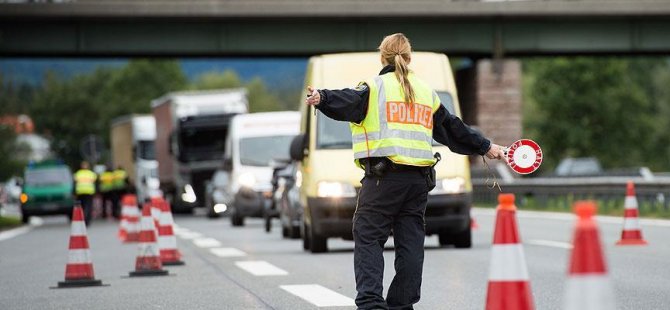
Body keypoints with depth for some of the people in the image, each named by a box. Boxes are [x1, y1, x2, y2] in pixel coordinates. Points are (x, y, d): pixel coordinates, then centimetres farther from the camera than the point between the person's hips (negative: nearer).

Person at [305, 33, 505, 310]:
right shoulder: (425, 91, 19)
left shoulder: (375, 86, 3)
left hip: (384, 175, -5)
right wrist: (485, 147, 37)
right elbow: (453, 128, 25)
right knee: (410, 242, 9)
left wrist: (322, 98, -36)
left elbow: (349, 101, -19)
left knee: (368, 238, -4)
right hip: (419, 178, 5)